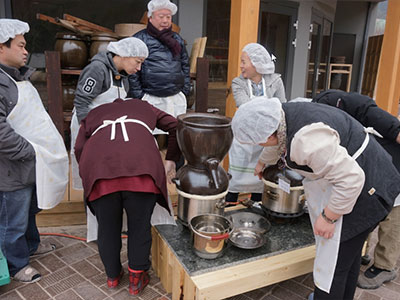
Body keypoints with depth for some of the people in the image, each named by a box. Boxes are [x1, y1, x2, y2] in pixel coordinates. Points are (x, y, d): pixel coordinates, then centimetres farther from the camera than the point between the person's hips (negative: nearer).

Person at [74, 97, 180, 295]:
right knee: (140, 227, 17)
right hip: (141, 170, -1)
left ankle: (112, 276, 40)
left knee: (107, 229, 20)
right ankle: (136, 278, 31)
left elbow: (79, 148, 19)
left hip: (100, 175, 2)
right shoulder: (143, 107, 35)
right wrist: (171, 160, 29)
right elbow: (175, 126, 23)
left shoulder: (93, 115, 34)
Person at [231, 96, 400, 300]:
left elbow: (350, 179, -27)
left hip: (358, 189, -10)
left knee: (333, 263, 0)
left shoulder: (306, 139, -30)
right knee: (350, 250, 24)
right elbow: (277, 143, 22)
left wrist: (328, 217, -17)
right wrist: (262, 163, 39)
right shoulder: (282, 117, 0)